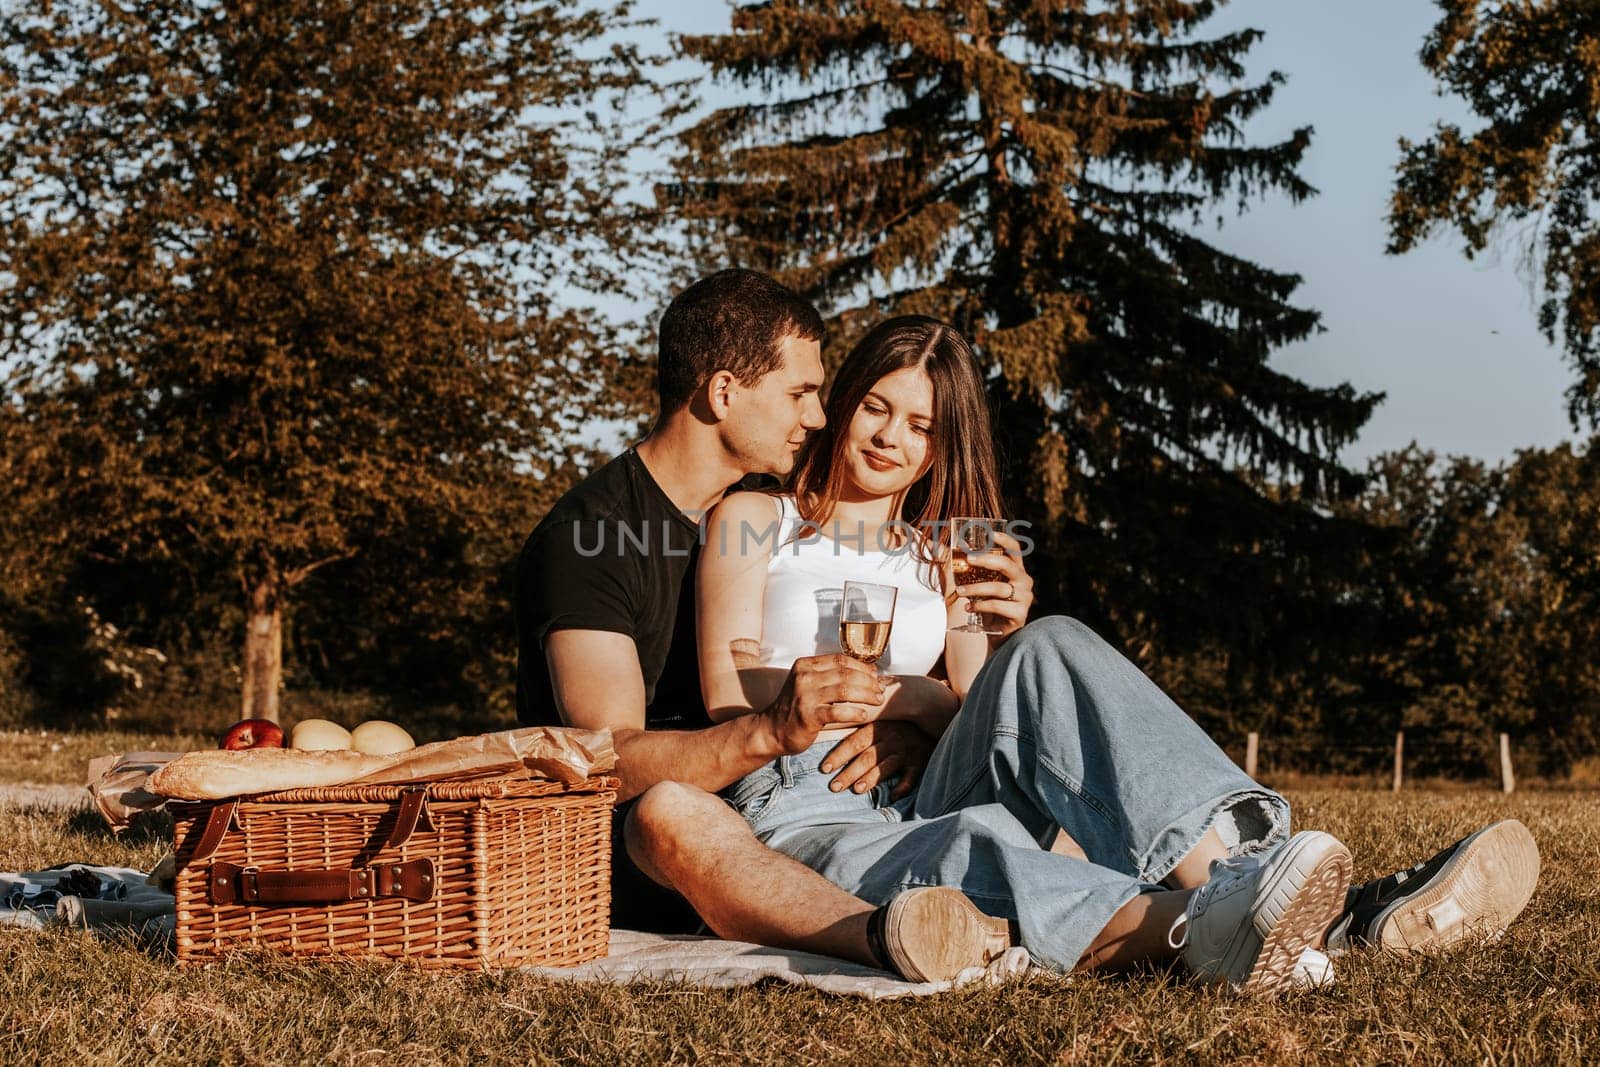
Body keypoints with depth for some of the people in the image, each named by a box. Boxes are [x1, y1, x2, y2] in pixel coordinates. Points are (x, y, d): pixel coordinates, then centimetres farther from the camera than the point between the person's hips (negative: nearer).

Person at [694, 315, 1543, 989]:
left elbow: (973, 714, 13)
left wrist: (981, 641, -9)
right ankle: (1209, 931, -74)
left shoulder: (947, 555, 26)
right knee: (973, 850, -41)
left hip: (923, 800, 4)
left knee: (1050, 654, -26)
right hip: (801, 822, -4)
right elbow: (731, 696, 2)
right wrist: (913, 698, -2)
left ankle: (1233, 871, -49)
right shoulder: (756, 520, 15)